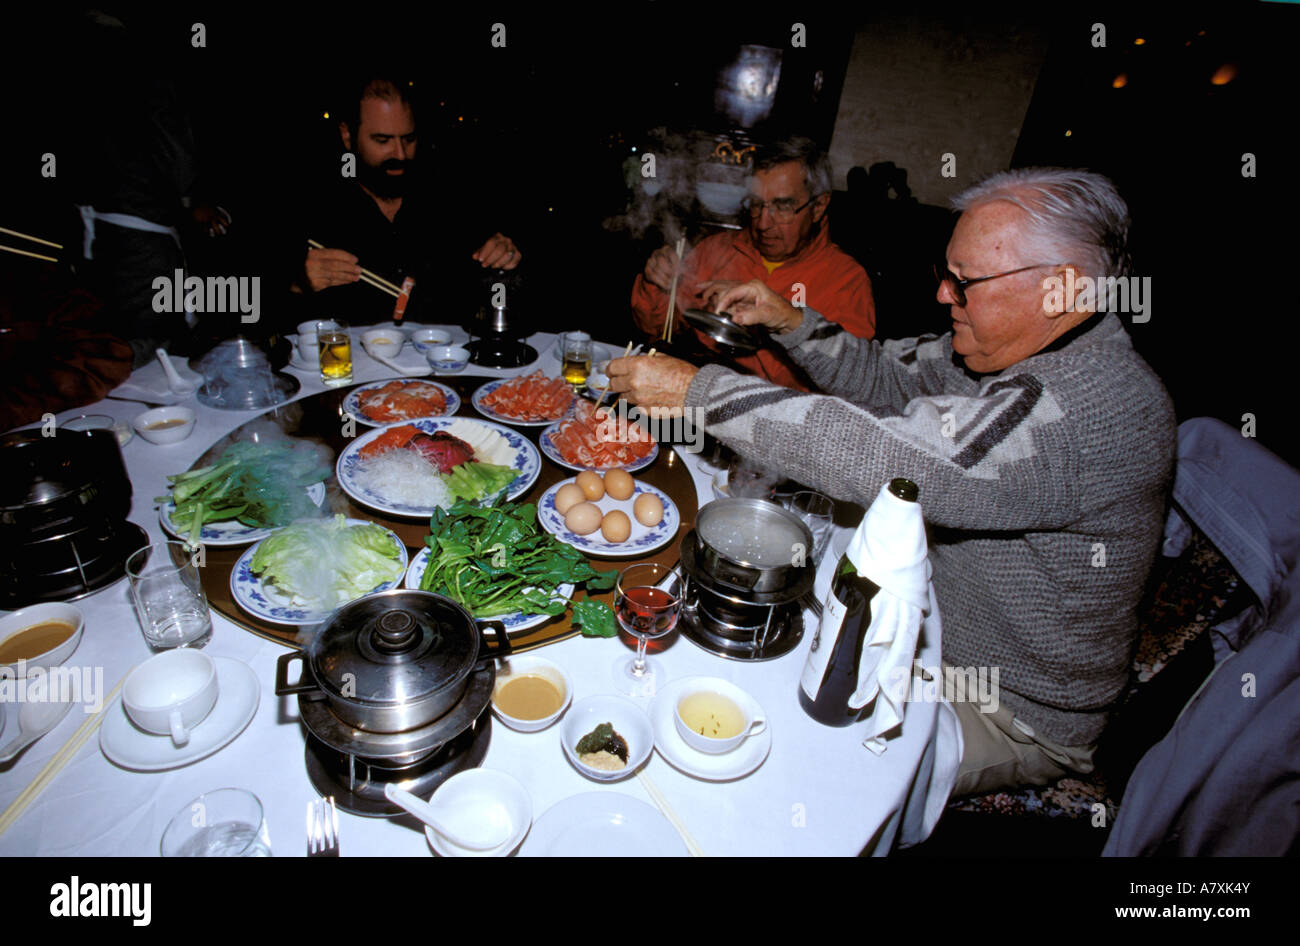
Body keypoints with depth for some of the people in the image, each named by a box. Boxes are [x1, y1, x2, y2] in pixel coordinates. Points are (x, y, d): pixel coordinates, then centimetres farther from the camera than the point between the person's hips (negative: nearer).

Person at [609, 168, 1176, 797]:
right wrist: (789, 322, -9)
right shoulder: (1023, 347, -4)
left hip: (1014, 714, -8)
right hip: (938, 617, 8)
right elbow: (887, 377, 7)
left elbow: (882, 455, -42)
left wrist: (696, 390, -37)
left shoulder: (1091, 406, -34)